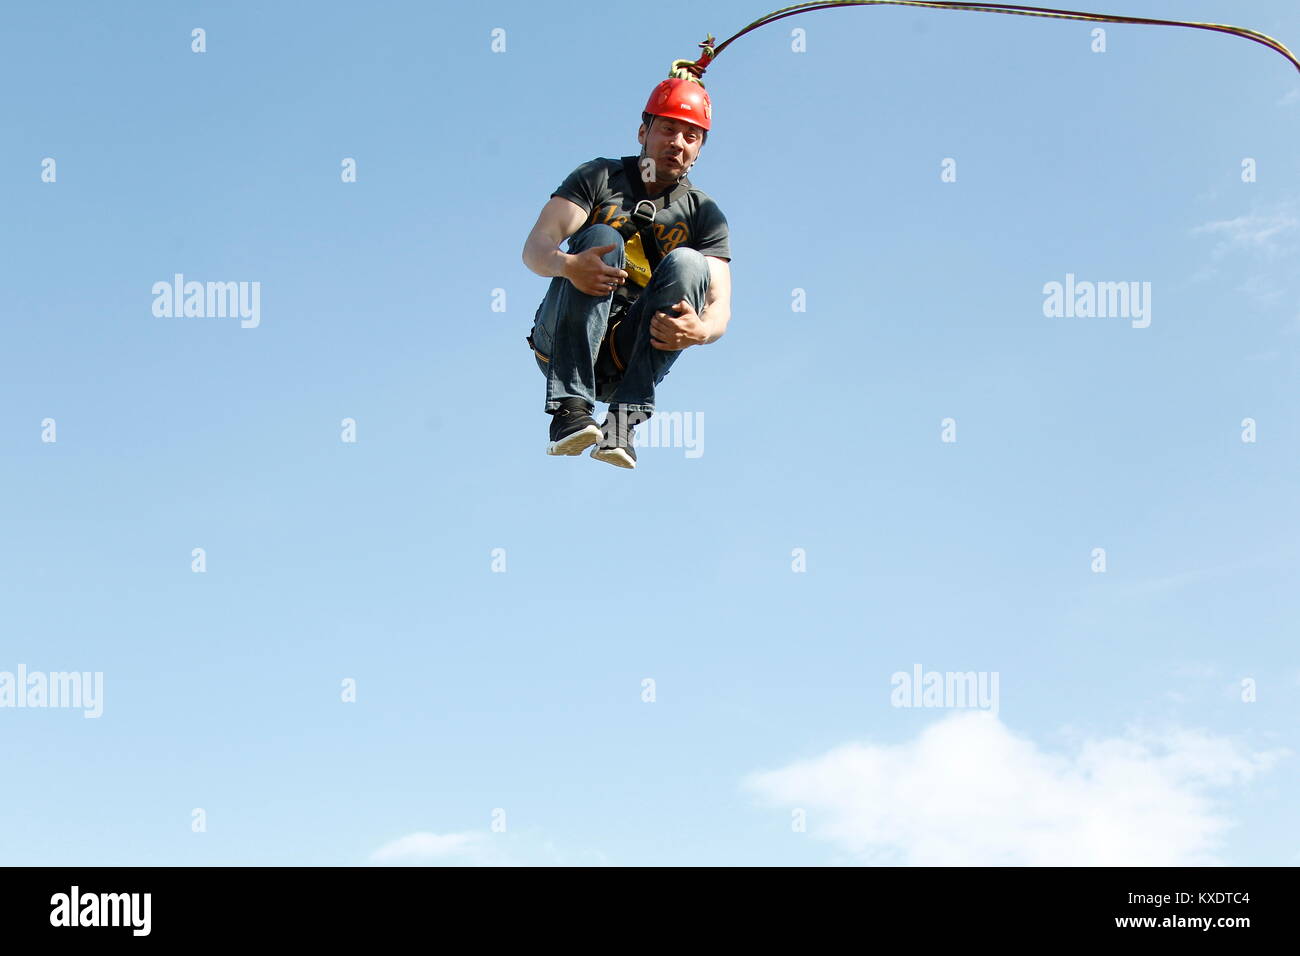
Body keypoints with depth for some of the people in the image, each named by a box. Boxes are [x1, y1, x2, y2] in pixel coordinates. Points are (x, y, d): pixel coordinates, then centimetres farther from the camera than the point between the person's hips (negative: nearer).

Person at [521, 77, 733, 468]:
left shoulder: (704, 214, 10)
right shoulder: (598, 178, 7)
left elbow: (720, 304, -3)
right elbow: (534, 248, -7)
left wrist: (702, 330, -29)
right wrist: (566, 265, -32)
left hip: (631, 355, 1)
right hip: (561, 344, -1)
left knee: (688, 262, -20)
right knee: (602, 237, -23)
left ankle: (623, 421, -32)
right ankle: (570, 410, -37)